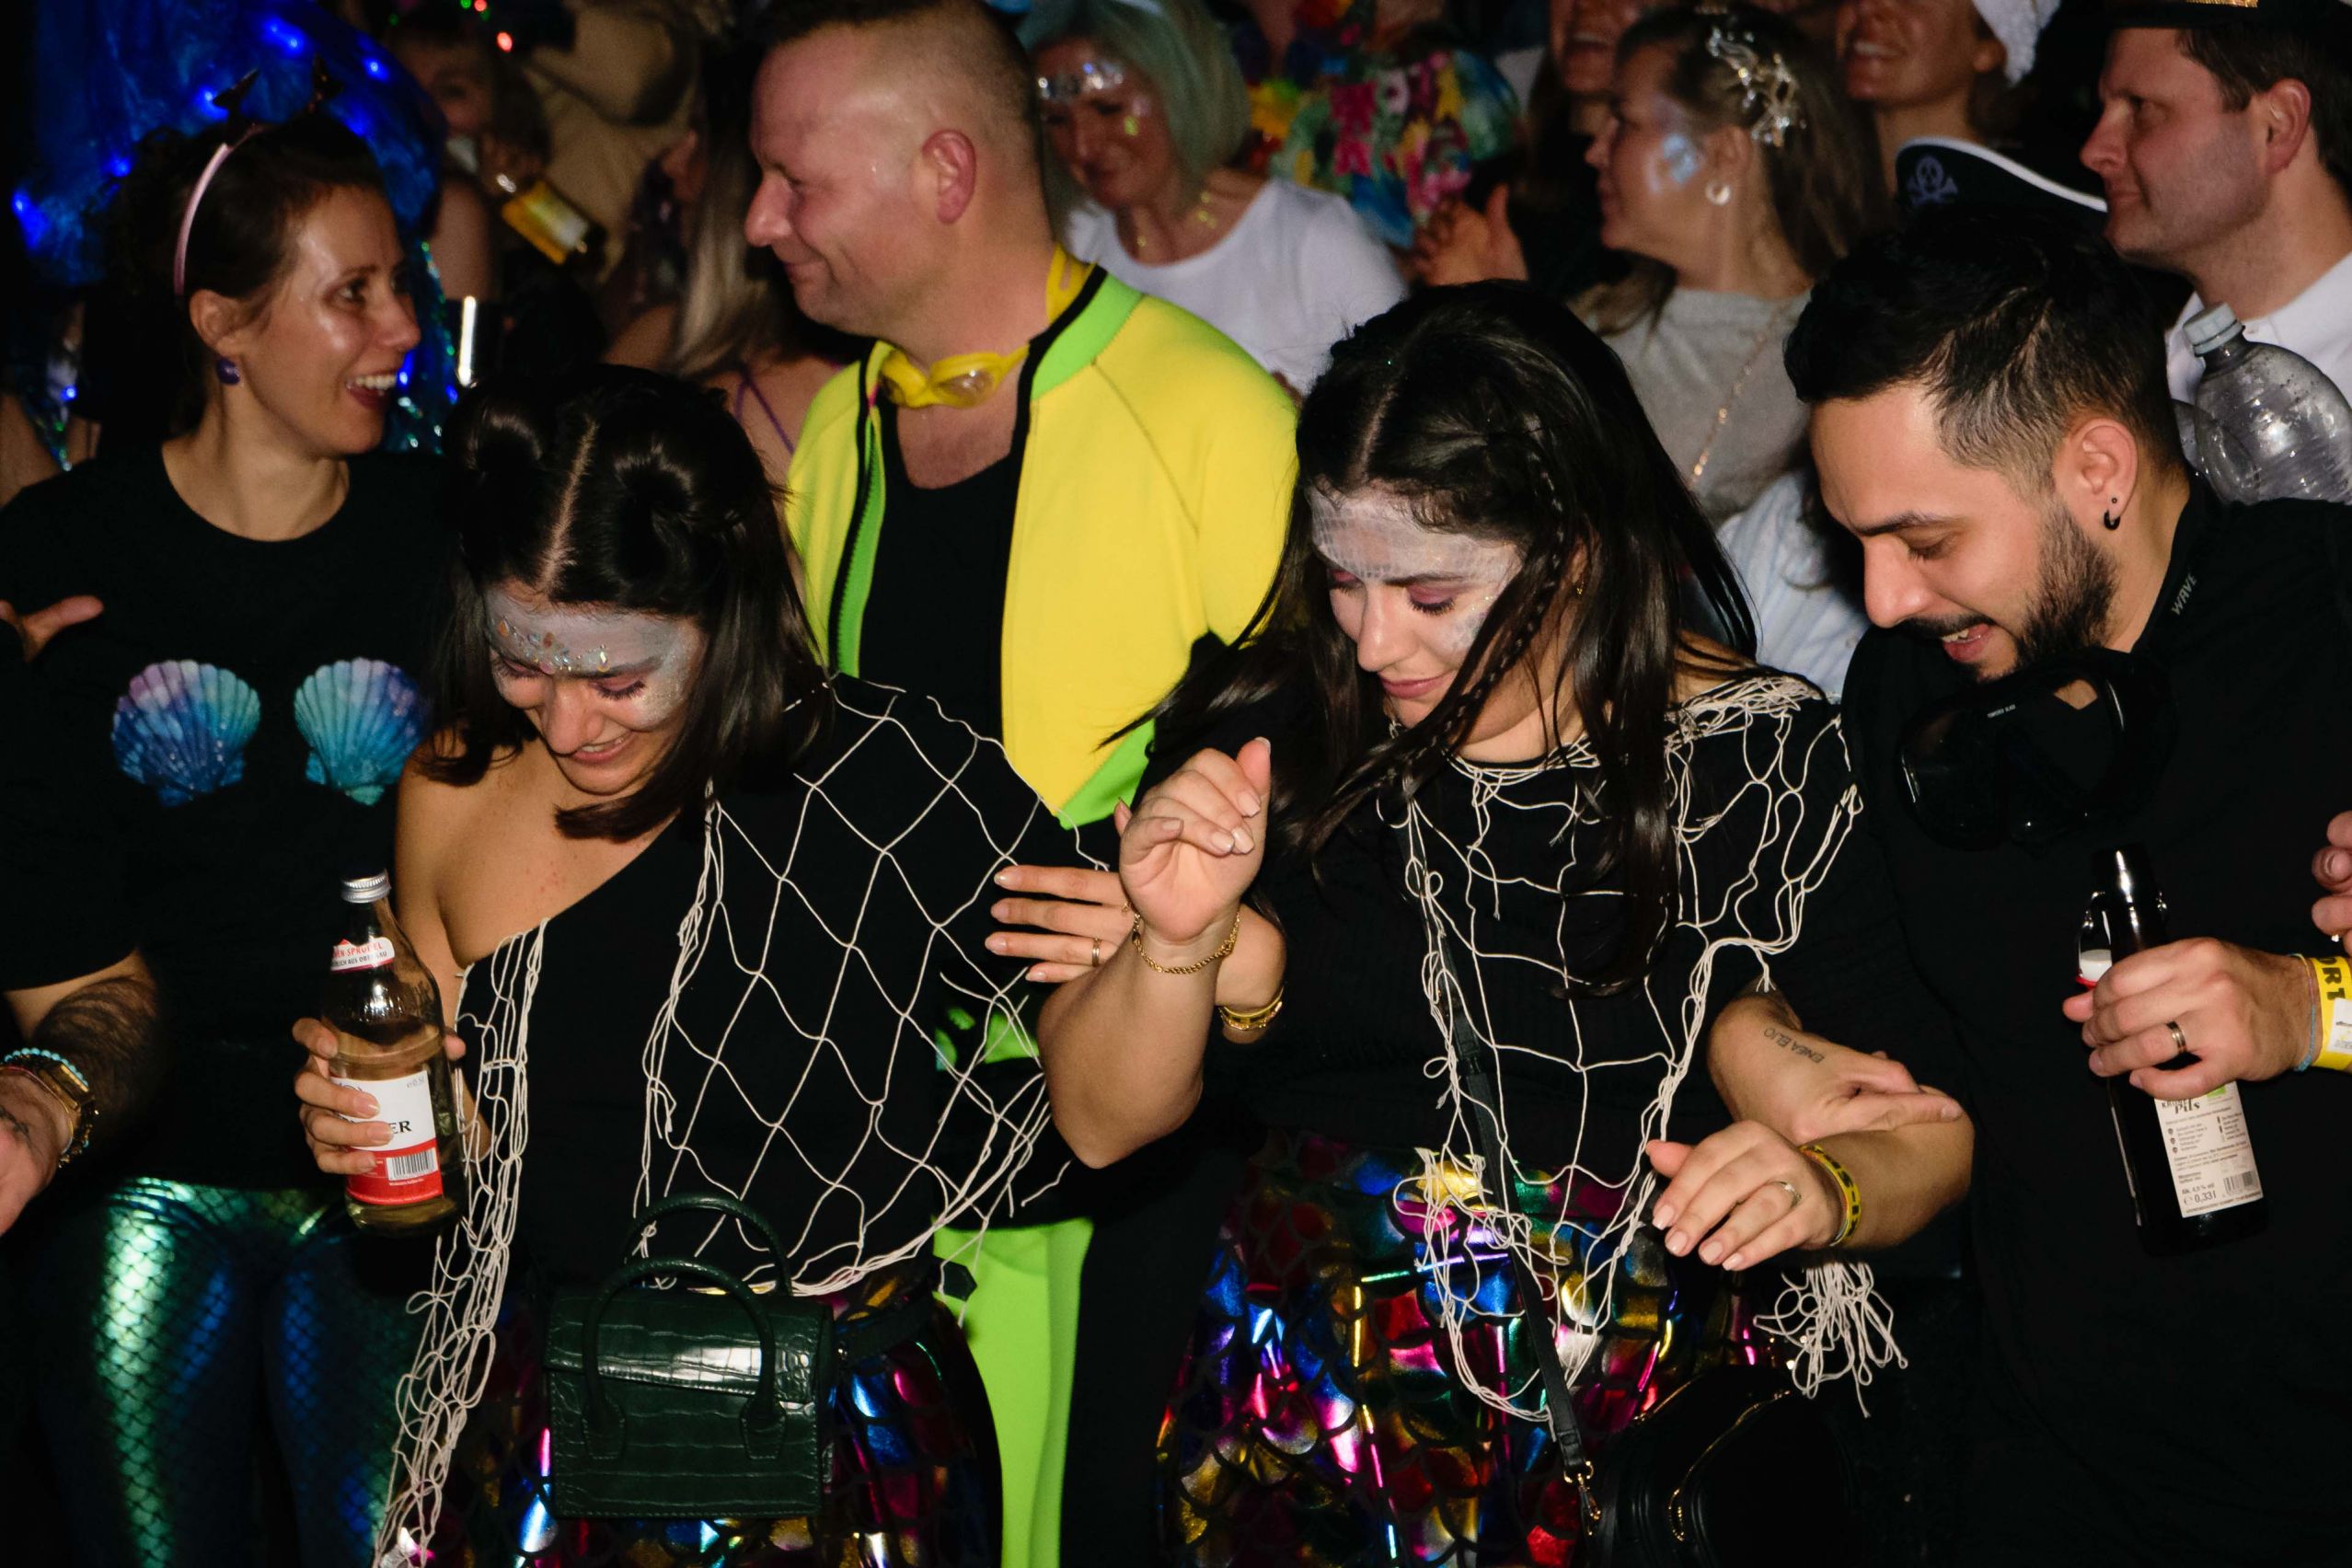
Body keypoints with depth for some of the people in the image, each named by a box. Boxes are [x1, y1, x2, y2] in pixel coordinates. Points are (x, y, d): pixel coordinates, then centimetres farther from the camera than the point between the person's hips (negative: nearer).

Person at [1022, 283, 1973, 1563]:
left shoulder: (1759, 762, 0)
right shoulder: (1263, 737, 4)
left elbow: (1932, 1132, 3)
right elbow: (1099, 1123, 6)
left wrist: (1824, 1187, -19)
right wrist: (1182, 943, -13)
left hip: (1652, 1454, -1)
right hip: (1303, 1441, 1)